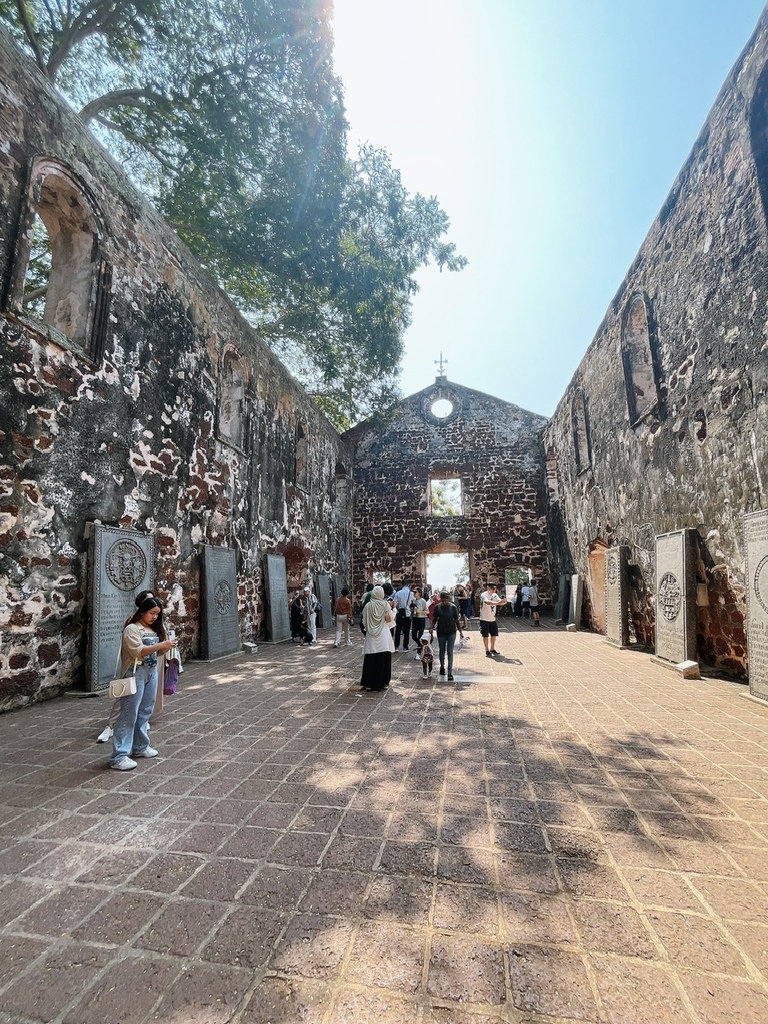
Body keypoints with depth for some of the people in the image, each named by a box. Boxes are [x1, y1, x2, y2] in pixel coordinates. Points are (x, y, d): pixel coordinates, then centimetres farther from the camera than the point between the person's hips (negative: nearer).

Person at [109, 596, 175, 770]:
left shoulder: (154, 629, 14)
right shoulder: (132, 629, -11)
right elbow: (138, 651, -22)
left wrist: (167, 647, -5)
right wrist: (161, 645, -26)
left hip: (152, 673, 8)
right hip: (136, 674, -8)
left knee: (145, 712, 14)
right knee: (129, 714, -6)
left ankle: (140, 746, 26)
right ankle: (119, 756, -1)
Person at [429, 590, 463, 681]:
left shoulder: (453, 607, -7)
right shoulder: (437, 607, -6)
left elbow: (456, 620, 0)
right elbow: (434, 619, 3)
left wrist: (460, 631, 1)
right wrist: (431, 628, -9)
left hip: (451, 632, -1)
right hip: (441, 632, 1)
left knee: (450, 652, -5)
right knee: (442, 651, 14)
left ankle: (450, 672, -2)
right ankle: (442, 667, 37)